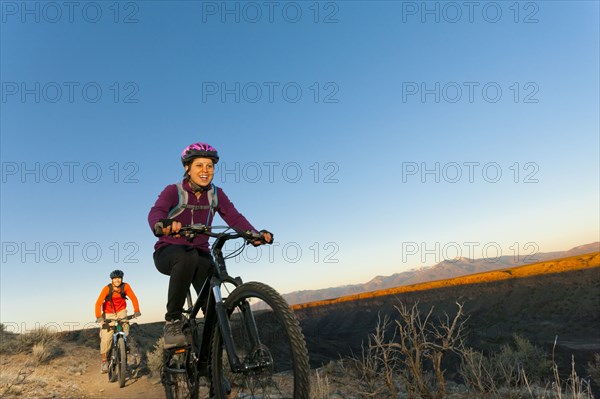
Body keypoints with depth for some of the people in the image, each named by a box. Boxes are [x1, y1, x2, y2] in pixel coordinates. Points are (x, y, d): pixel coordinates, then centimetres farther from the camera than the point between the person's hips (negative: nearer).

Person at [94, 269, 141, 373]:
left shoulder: (125, 286, -18)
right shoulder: (107, 289, -23)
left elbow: (133, 298, -22)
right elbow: (98, 303, -29)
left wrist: (136, 311, -35)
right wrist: (98, 316, -43)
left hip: (121, 311, 2)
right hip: (109, 314, -2)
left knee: (125, 329, -19)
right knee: (106, 338, -6)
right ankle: (104, 361, 10)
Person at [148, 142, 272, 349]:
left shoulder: (216, 194, -2)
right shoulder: (174, 191, -13)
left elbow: (234, 217, -16)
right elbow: (155, 212, -32)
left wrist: (255, 234, -36)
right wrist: (163, 224, -57)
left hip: (200, 254, 3)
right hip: (168, 252, -3)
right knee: (187, 256, -39)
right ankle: (172, 321, -23)